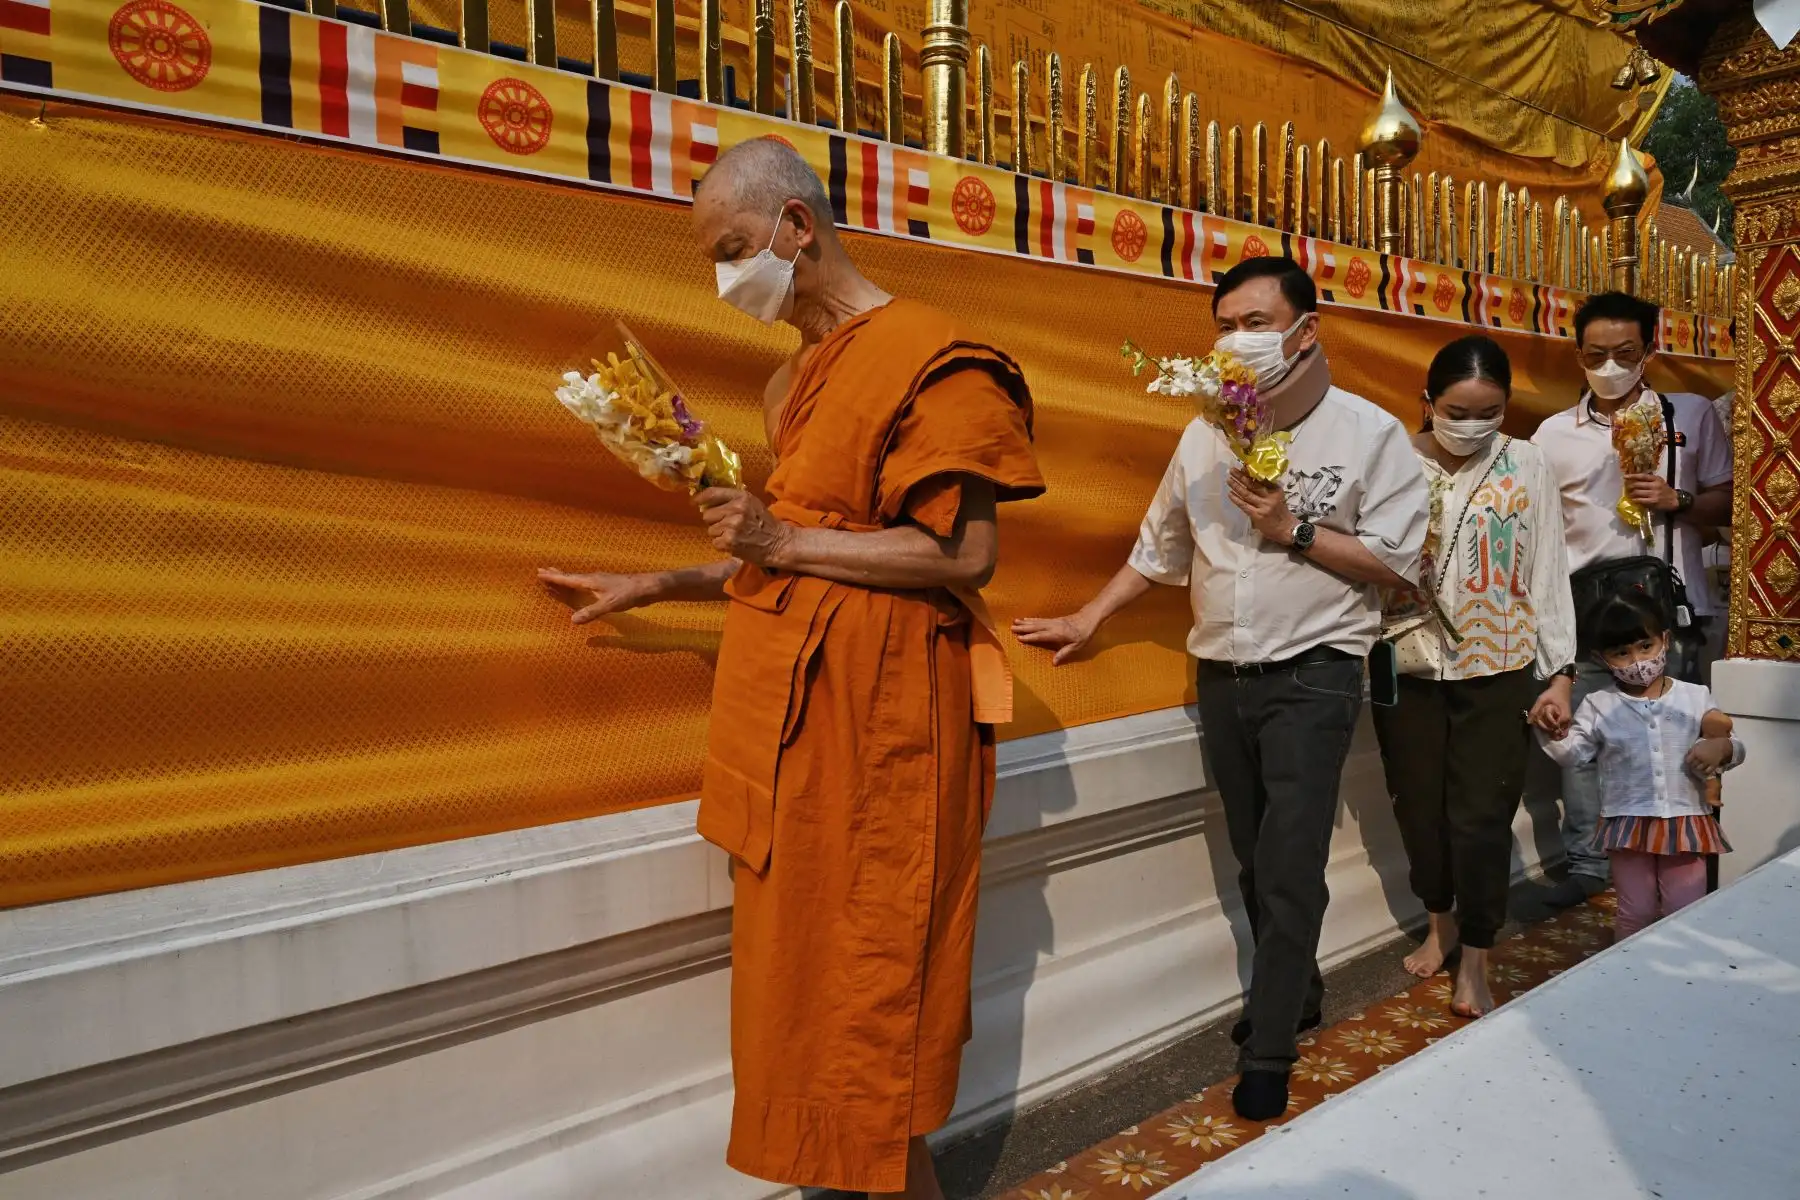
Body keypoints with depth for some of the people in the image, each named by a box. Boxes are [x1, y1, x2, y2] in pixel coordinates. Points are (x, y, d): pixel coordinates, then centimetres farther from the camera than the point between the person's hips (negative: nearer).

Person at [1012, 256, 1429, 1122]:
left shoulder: (1368, 433, -6)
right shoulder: (1207, 433, 8)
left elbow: (1397, 563, -8)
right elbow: (1160, 546, 16)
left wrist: (1293, 532, -16)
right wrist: (1089, 618, 12)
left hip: (1312, 677, -5)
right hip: (1223, 677, 5)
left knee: (1289, 865, -4)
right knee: (1256, 861, 14)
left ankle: (1267, 1052, 10)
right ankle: (1297, 994, 36)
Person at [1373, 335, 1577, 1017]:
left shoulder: (1525, 465, -2)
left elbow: (1548, 573, 1)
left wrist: (1559, 672, -1)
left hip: (1498, 670, -1)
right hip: (1408, 667, 1)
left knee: (1482, 815, 2)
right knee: (1419, 807, 12)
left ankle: (1474, 966, 15)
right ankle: (1440, 924, 36)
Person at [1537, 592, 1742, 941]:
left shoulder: (1695, 697, 1)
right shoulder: (1599, 705, -2)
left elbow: (1732, 747, 5)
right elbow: (1572, 752, -5)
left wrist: (1722, 748, -18)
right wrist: (1554, 732, -25)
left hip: (1686, 822, 1)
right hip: (1629, 825, -1)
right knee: (1635, 913, 10)